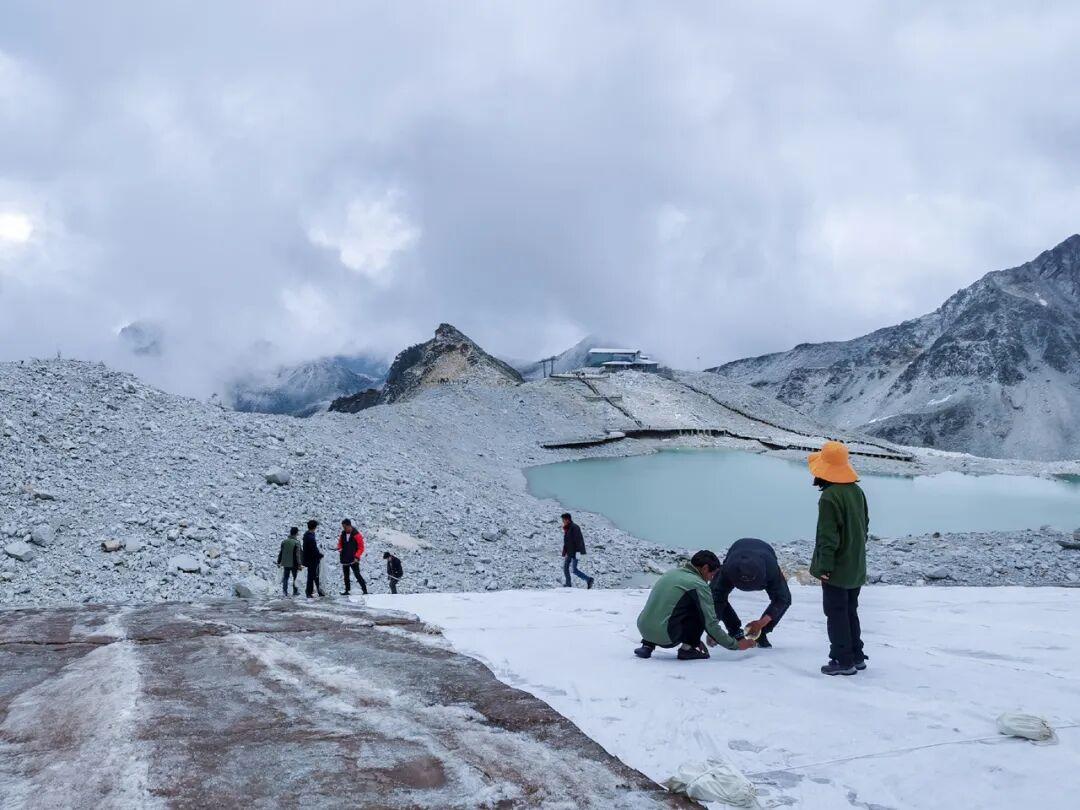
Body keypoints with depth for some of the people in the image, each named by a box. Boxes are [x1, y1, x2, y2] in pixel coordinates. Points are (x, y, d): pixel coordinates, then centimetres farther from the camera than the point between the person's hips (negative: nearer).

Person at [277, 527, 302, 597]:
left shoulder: (284, 541, 3)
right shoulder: (296, 542, -13)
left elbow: (280, 553, 8)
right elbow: (298, 554, -16)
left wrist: (279, 562, 16)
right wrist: (299, 564, -13)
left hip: (285, 563, 4)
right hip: (293, 564, -4)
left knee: (285, 577, 9)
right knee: (295, 577, 10)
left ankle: (285, 590, 0)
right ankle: (295, 591, 14)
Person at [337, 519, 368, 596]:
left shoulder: (356, 535, -10)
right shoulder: (342, 534, 6)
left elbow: (361, 547, -7)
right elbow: (340, 543, 19)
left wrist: (357, 556, -16)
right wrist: (340, 549, -3)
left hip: (353, 560, -6)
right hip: (344, 559, 6)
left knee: (357, 574, -12)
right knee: (346, 575, 11)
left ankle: (365, 590, -10)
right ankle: (347, 590, 21)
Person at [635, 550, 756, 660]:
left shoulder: (672, 572, 18)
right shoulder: (699, 585, -5)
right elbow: (710, 624, -5)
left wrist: (695, 639, 31)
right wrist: (735, 645, 8)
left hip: (643, 630, 7)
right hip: (665, 637, -7)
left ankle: (648, 645, 18)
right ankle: (687, 649, 3)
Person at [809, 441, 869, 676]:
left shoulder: (829, 497, -22)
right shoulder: (857, 491, 4)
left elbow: (827, 536, -22)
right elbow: (864, 525, 15)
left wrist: (824, 566, -16)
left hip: (836, 570, -8)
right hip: (856, 568, 8)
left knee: (836, 614, 2)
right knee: (851, 611, 19)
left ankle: (843, 660, 6)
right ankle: (856, 656, 26)